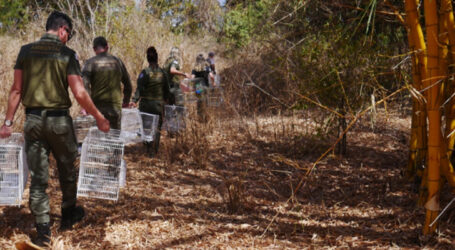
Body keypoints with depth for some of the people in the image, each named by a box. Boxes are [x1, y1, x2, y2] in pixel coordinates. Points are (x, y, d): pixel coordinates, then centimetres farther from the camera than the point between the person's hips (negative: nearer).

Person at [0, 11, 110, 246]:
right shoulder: (67, 54, -7)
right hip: (59, 120, -2)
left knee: (38, 177, 5)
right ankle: (68, 214, 35)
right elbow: (79, 94, -12)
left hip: (33, 119, 3)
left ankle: (43, 231, 5)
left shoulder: (26, 51, 2)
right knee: (67, 170, 18)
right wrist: (99, 117, -1)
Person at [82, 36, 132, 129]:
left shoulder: (90, 63, -3)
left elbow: (85, 84, -15)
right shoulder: (117, 62, 6)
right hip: (115, 107, 2)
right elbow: (128, 84, 14)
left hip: (97, 107, -2)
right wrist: (126, 101, 29)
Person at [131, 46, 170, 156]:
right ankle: (154, 150, 1)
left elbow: (139, 88, -16)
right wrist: (164, 100, 22)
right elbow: (167, 90, 8)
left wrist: (134, 100, -18)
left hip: (146, 103, -2)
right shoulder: (163, 73, 1)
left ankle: (148, 148, 11)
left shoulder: (145, 72, -9)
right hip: (159, 104, 2)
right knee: (157, 127, 7)